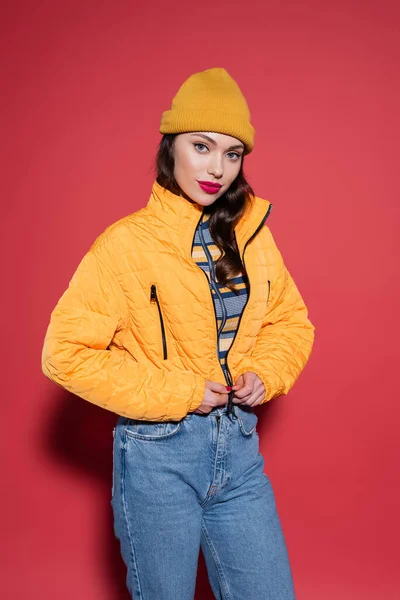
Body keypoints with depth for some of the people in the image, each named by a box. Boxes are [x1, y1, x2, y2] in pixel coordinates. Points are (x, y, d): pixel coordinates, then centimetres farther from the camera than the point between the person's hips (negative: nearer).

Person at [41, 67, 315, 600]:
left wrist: (265, 373, -4)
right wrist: (177, 393, -15)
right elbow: (65, 352, -11)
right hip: (157, 453, -4)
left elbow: (292, 322, 16)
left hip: (240, 450, 4)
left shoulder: (253, 235, 4)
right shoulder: (127, 242, -11)